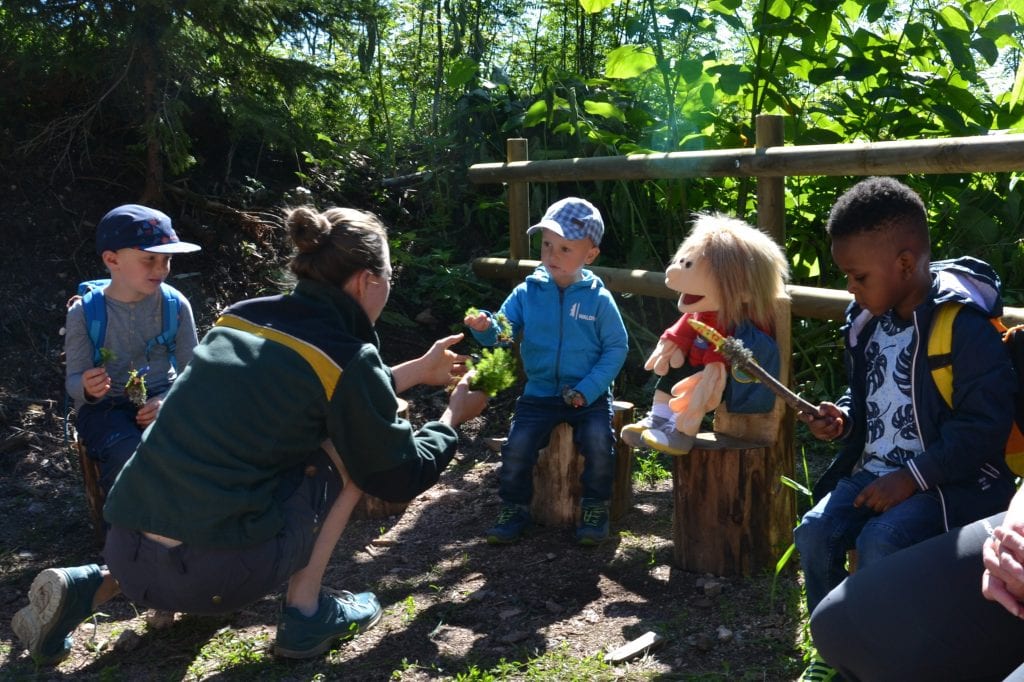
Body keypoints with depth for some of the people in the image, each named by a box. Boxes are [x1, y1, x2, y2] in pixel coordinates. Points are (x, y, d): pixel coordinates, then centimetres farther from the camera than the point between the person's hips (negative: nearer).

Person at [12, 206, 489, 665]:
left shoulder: (243, 318, 11)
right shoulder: (345, 359, -7)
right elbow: (401, 476, 4)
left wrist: (419, 370, 32)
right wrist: (454, 415, 21)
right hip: (212, 573, -6)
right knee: (353, 444, 10)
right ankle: (306, 614, 12)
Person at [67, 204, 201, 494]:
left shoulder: (175, 304, -4)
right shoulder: (84, 313, -8)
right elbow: (73, 381, -3)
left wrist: (170, 400, -19)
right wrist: (87, 389, -28)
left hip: (163, 399, 2)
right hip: (105, 407, -1)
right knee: (133, 459, -31)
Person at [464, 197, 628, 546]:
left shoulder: (599, 299, -6)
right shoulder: (527, 293, -1)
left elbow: (616, 348, -4)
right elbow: (503, 332, -3)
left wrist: (588, 389, -14)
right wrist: (486, 327, -28)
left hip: (589, 395, -2)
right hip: (539, 393, 2)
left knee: (598, 441, -22)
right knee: (517, 445, -13)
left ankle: (595, 508, 2)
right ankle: (514, 508, 11)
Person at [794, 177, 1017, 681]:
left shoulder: (964, 325, -19)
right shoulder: (868, 320, 6)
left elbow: (984, 425, -20)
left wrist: (912, 478, -22)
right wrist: (843, 418, -1)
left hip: (950, 481, -7)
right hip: (873, 469, 8)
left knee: (880, 544, -28)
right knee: (814, 533, -11)